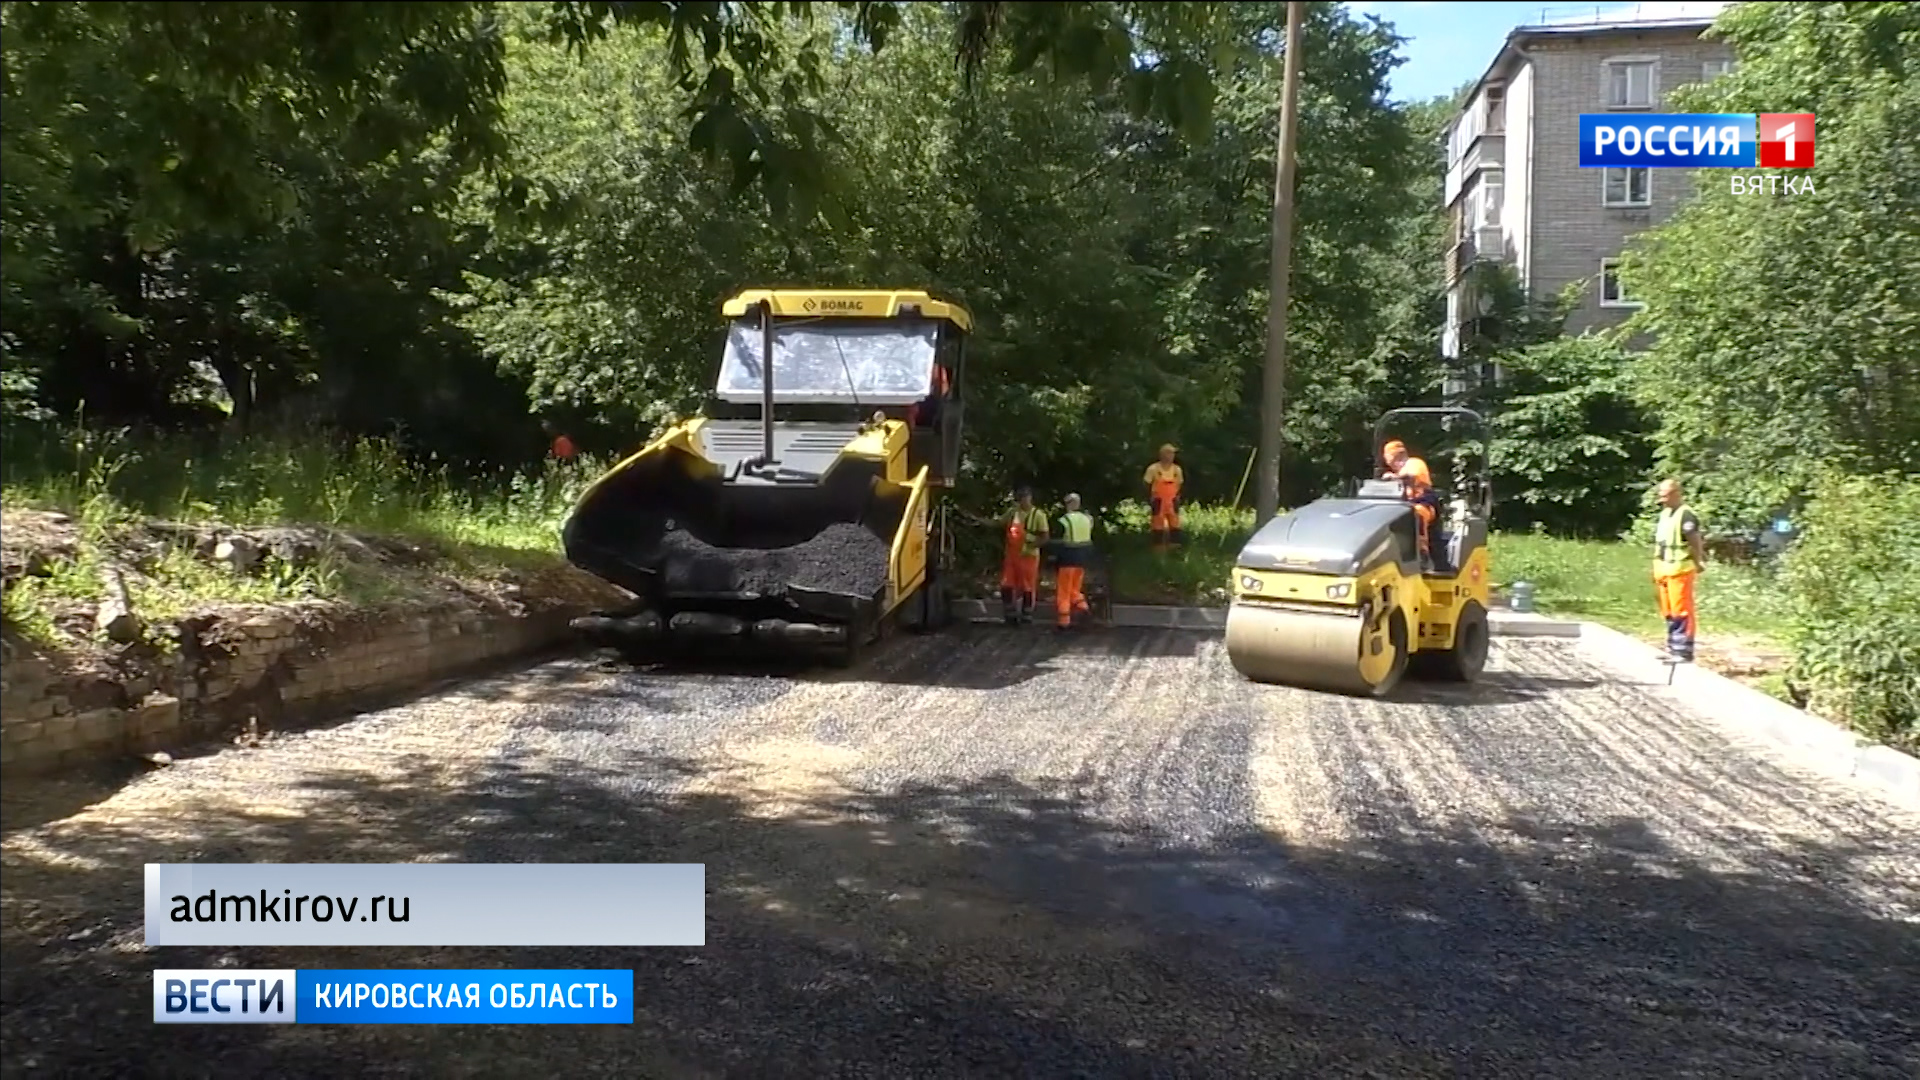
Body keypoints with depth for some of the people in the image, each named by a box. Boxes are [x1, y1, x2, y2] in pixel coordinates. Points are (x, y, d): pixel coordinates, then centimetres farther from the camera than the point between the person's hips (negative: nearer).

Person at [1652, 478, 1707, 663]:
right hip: (1663, 571, 9)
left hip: (1679, 570, -9)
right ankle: (1673, 648, 24)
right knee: (1669, 613, 15)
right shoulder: (1664, 514, 16)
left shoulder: (1686, 515, -12)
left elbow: (1695, 542, -14)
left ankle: (1684, 651, -3)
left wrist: (1697, 564, -14)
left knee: (1681, 611, -6)